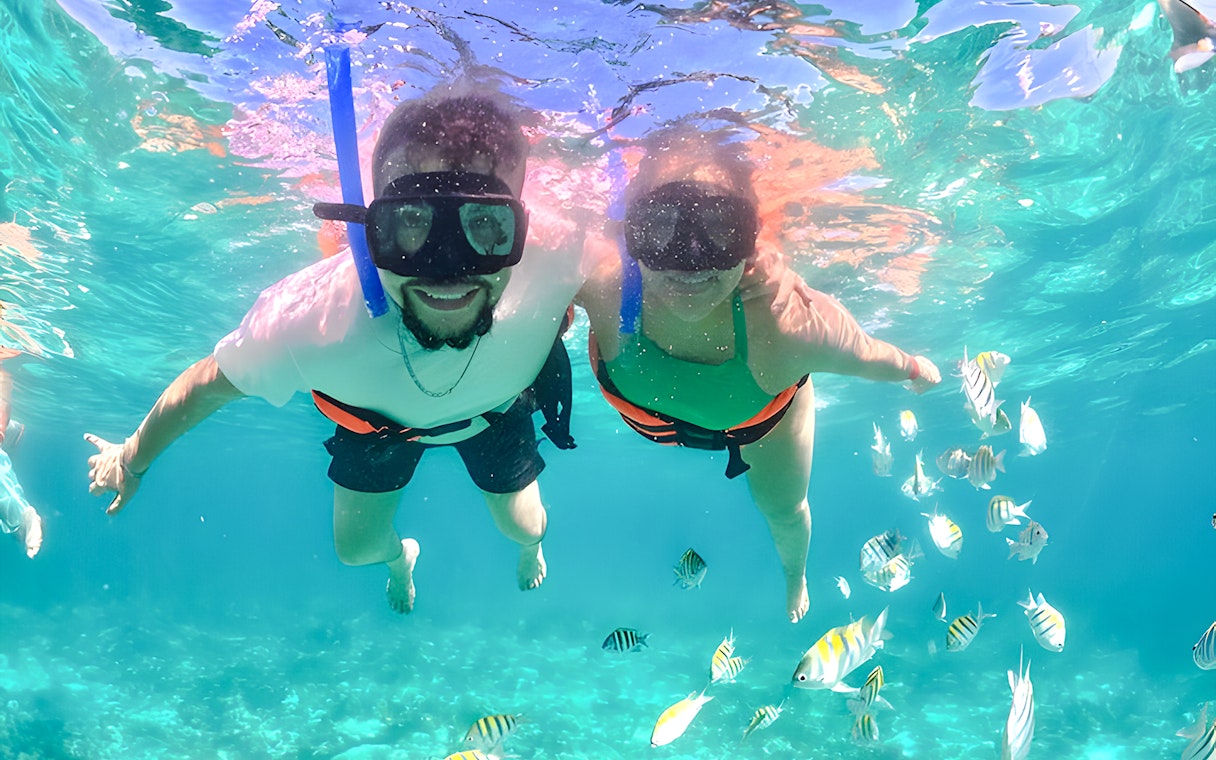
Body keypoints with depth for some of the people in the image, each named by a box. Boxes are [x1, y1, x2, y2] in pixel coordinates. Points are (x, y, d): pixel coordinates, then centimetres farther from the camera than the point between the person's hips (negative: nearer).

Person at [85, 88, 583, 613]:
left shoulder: (552, 270, -47)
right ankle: (399, 556, 57)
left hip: (499, 409, 1)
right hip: (376, 417, 0)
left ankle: (531, 546, 60)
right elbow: (208, 386, -22)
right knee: (356, 547, 16)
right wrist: (132, 458, -2)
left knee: (522, 527, 18)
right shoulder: (303, 320, -44)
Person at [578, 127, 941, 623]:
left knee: (784, 512, 29)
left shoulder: (793, 323, -48)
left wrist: (917, 370, -4)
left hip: (761, 419, 1)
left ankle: (795, 575, 67)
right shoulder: (600, 279, -48)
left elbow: (867, 358, -25)